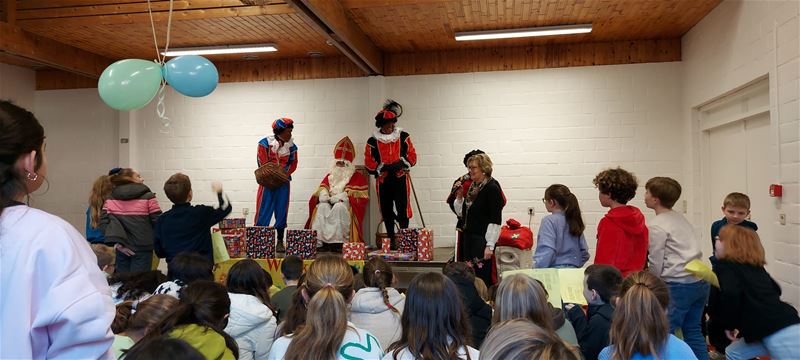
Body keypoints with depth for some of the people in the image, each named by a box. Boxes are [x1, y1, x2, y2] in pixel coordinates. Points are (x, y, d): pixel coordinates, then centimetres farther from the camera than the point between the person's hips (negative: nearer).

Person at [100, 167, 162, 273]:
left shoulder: (110, 200, 6)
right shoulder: (148, 197, -6)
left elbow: (103, 222, -3)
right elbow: (157, 221, -8)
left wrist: (116, 242, -4)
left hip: (122, 250, 4)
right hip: (142, 248, -4)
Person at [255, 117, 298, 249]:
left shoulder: (291, 146, 5)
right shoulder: (265, 143, -8)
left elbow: (293, 163, 4)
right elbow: (263, 163, -11)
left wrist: (284, 174, -12)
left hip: (283, 182, 4)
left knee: (281, 210, 6)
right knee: (264, 210, -3)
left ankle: (280, 241, 13)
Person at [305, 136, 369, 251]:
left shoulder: (358, 177, 9)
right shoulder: (330, 176, 24)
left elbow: (361, 196, -4)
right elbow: (322, 188, 15)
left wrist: (342, 196, -16)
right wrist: (323, 194, -11)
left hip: (346, 204, -4)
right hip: (330, 202, 4)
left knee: (339, 207, -37)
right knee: (322, 207, -30)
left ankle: (338, 241, -38)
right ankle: (319, 241, -35)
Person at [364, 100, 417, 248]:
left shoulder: (404, 137, 5)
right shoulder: (373, 141, 3)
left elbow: (412, 156, 4)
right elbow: (368, 163, 1)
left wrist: (401, 164, -14)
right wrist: (384, 167, -14)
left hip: (401, 179, -1)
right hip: (383, 181, 1)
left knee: (403, 210, -5)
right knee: (386, 212, 7)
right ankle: (391, 241, 19)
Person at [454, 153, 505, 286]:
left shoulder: (492, 188, -11)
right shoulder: (472, 187, 12)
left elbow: (495, 220, -15)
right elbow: (462, 213, 20)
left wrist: (490, 245, -19)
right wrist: (459, 196, 3)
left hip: (483, 238, -8)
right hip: (469, 237, 8)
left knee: (482, 276, -6)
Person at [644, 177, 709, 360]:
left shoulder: (656, 225, -10)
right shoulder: (680, 218, 14)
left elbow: (656, 264, -8)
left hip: (678, 285, -9)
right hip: (701, 282, 9)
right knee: (693, 330, 17)